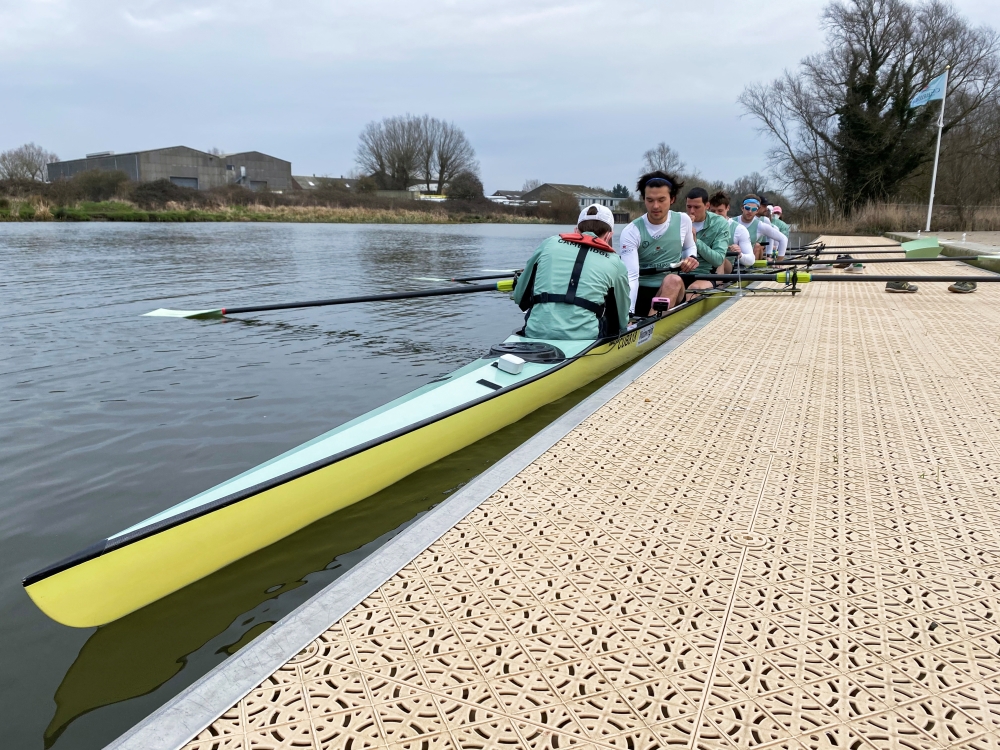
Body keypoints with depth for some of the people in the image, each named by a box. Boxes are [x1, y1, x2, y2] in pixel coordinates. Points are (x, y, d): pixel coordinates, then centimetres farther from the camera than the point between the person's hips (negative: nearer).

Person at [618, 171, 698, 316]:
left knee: (673, 280, -35)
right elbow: (631, 277, -19)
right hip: (640, 292, -1)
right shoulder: (631, 232, -10)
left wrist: (691, 258, 0)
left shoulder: (683, 221, 2)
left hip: (673, 290, 1)